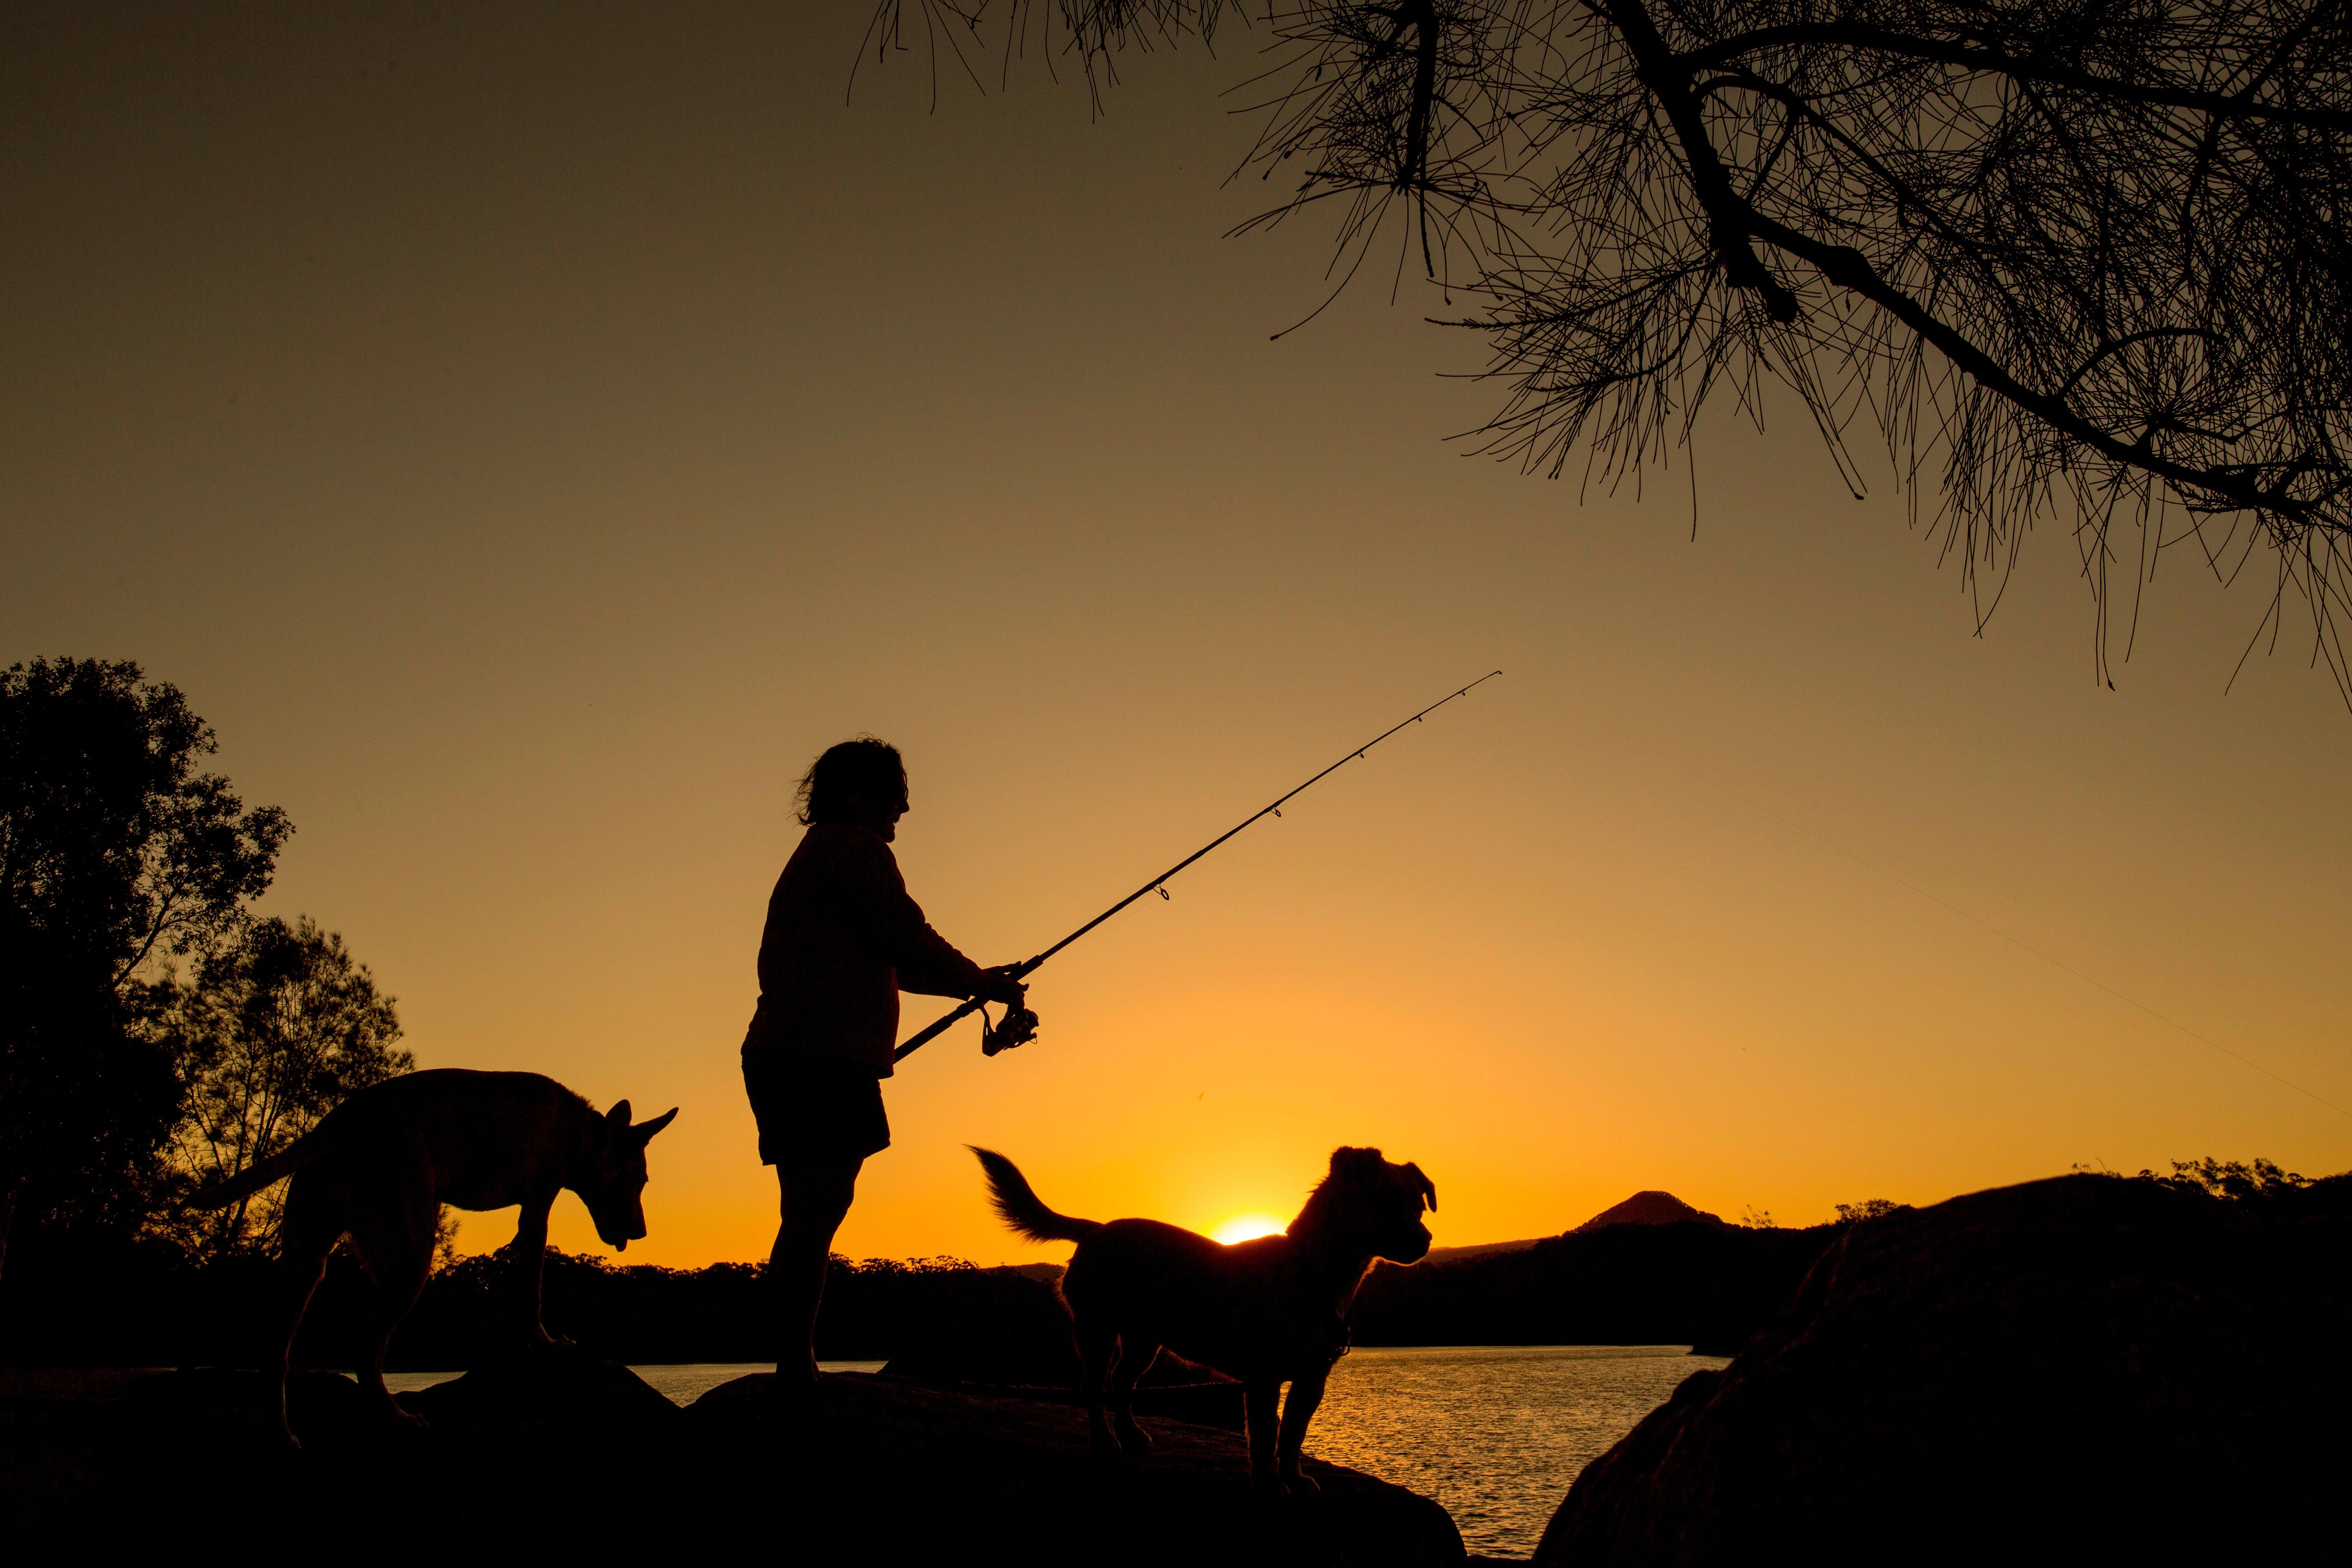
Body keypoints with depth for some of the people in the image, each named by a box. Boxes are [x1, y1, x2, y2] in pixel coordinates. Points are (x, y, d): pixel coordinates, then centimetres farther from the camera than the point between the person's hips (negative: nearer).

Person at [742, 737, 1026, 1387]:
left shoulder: (814, 856, 29)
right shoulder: (855, 848, -4)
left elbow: (879, 961, 32)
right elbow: (907, 941, -9)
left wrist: (975, 982, 30)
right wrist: (984, 984, 6)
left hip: (786, 1059, 11)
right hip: (822, 1059, -11)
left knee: (810, 1215, 10)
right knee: (816, 1210, -13)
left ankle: (794, 1369, 12)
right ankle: (796, 1368, -15)